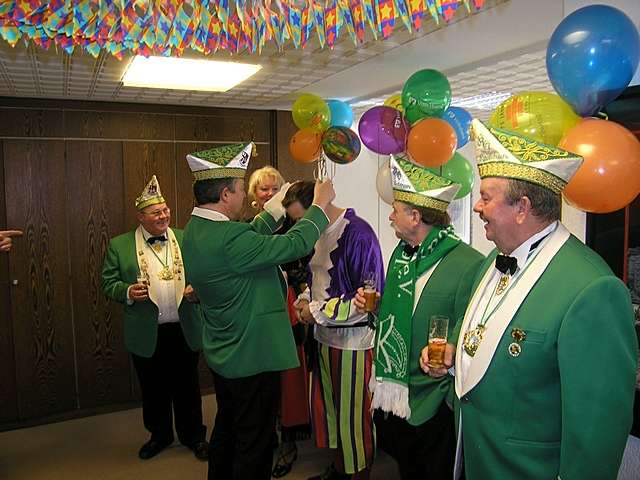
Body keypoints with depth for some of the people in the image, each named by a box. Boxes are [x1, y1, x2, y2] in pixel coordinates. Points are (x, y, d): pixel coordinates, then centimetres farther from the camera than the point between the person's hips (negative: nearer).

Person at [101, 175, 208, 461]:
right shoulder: (119, 245, -1)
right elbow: (108, 283, 0)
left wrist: (197, 291, -13)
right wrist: (127, 292, -19)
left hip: (184, 330, 1)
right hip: (146, 333, 0)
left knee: (187, 387, 13)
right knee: (153, 389, 15)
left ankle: (193, 436, 32)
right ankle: (159, 435, 37)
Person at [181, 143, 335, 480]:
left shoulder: (195, 229, 0)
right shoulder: (228, 238, -30)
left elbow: (251, 238, 10)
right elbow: (295, 244, -25)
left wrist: (276, 208, 14)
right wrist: (320, 205, -11)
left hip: (223, 355, 10)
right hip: (252, 357, -10)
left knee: (226, 429, 26)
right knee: (254, 444, 9)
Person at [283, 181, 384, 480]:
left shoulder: (357, 234, -18)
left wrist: (317, 311, -15)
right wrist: (304, 300, 3)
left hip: (352, 339, -8)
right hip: (323, 335, 8)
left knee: (353, 411, 7)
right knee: (328, 406, 17)